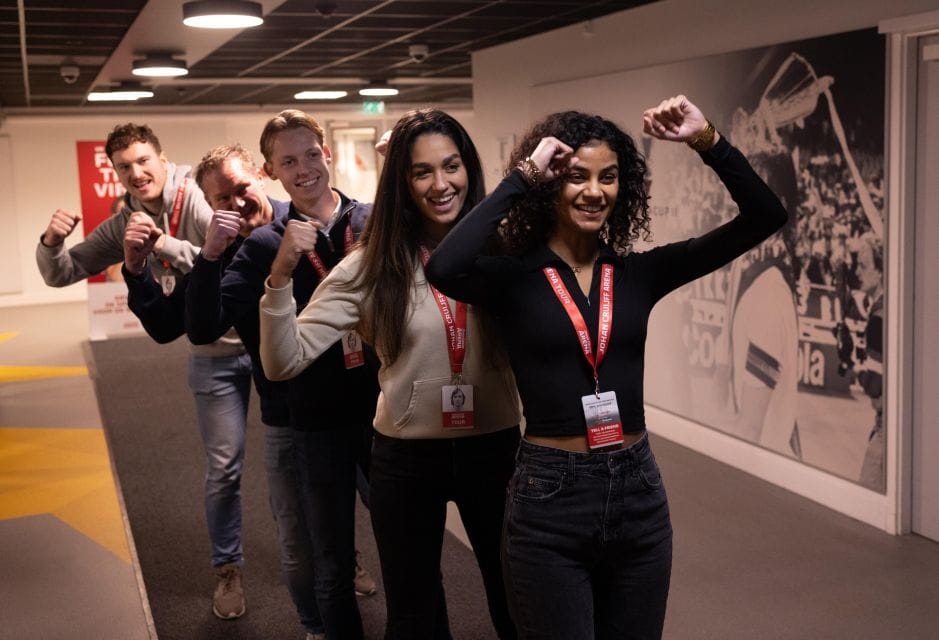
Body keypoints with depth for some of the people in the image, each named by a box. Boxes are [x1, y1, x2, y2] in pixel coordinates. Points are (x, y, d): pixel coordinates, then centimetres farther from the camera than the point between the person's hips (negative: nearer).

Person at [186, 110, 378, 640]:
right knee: (333, 567, 14)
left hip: (387, 411, 1)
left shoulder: (376, 221, -3)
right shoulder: (265, 246, -4)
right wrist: (209, 253, -26)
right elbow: (203, 329, -12)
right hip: (318, 424, 0)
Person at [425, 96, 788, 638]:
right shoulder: (512, 277, -7)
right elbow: (443, 269, -30)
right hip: (549, 499, -4)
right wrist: (521, 178, -22)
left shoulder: (640, 273, 3)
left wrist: (708, 141, -12)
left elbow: (765, 218, 0)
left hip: (639, 495, 4)